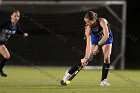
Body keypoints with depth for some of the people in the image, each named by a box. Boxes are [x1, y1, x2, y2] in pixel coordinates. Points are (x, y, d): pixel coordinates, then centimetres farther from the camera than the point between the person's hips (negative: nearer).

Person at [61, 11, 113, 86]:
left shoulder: (102, 22, -35)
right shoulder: (88, 27, -27)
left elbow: (106, 35, -40)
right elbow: (88, 44, -30)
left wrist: (98, 46, -44)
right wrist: (86, 57, -38)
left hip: (106, 39, -1)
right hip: (95, 39, 1)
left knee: (107, 57, -20)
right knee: (85, 60, -8)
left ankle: (103, 80, -13)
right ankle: (69, 74, 2)